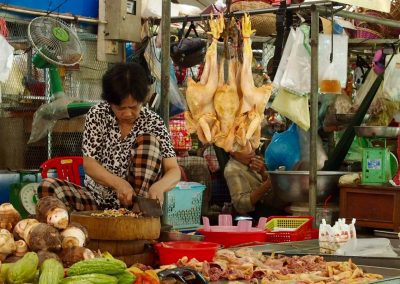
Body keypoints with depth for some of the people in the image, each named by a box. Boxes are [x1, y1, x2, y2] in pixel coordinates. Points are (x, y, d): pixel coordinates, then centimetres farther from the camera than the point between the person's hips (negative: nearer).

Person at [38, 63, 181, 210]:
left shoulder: (153, 122, -6)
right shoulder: (97, 114, -4)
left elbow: (174, 171, -11)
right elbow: (88, 164, -7)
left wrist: (159, 186, -36)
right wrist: (118, 183, -27)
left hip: (133, 198, -1)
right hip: (98, 198, 1)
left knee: (148, 140, -20)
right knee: (47, 187, -22)